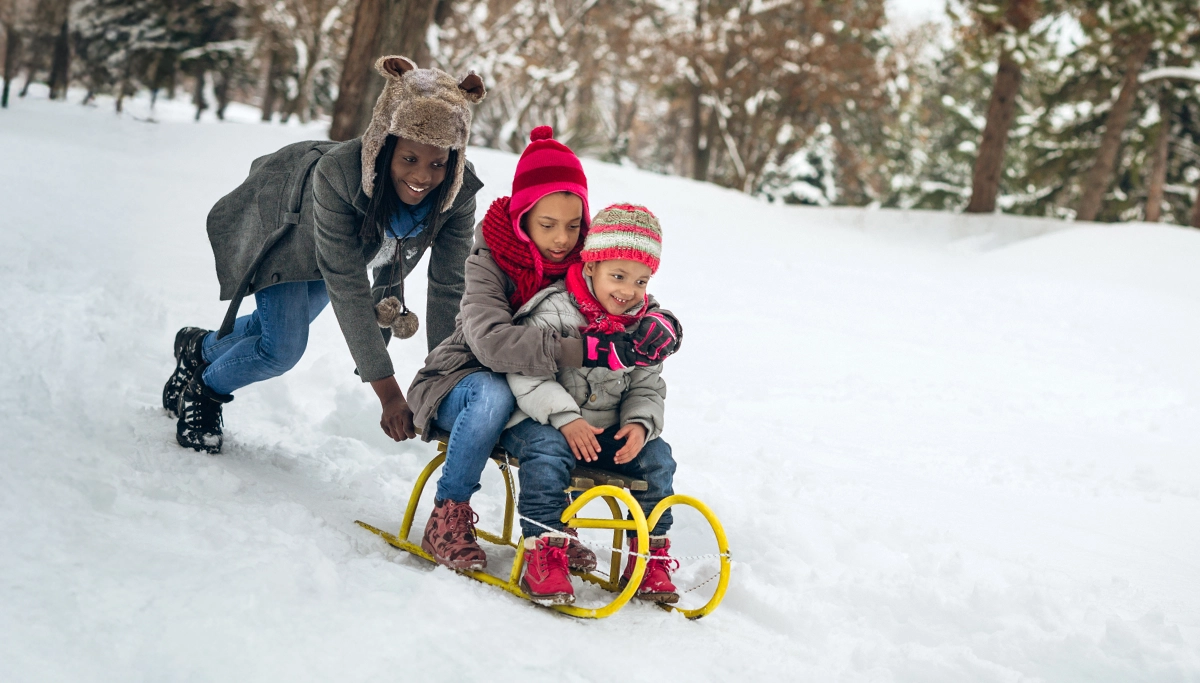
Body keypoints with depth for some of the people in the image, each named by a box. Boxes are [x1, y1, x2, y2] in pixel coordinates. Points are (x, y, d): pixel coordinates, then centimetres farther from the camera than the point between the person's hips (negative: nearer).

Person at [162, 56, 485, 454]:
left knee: (278, 329, 18)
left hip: (356, 248, 5)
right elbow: (347, 289, -43)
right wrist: (388, 393, -45)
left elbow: (448, 287, -28)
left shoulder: (458, 192, -35)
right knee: (282, 349, -14)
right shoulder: (337, 173, -46)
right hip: (284, 224, -5)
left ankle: (199, 348, 49)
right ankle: (204, 391, 18)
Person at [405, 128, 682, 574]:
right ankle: (448, 518, -21)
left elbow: (643, 306, -7)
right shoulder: (490, 262, -22)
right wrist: (587, 351, -50)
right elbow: (490, 341, -41)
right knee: (494, 393, -37)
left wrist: (661, 325, -35)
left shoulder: (586, 263, -7)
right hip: (462, 384, -5)